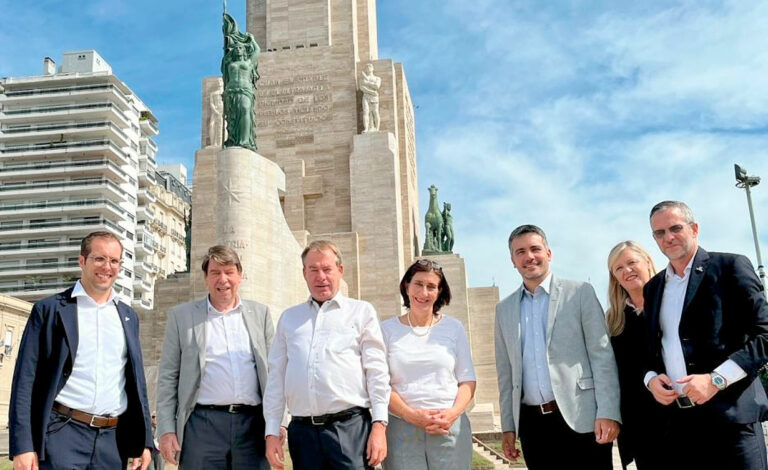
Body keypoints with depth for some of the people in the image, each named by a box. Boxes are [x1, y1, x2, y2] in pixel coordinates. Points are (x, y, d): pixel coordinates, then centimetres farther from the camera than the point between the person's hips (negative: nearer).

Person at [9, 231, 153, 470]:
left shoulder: (128, 316, 13)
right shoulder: (50, 309, 1)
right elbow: (26, 379, -4)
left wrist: (143, 442, 9)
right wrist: (22, 446, -11)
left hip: (113, 440, 4)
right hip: (62, 435, -4)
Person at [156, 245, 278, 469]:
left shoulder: (260, 313, 11)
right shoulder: (181, 316, 6)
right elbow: (168, 377, 5)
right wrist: (166, 430, -2)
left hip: (253, 425, 2)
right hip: (202, 425, -1)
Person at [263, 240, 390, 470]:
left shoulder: (361, 311, 7)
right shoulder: (289, 317, 16)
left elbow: (377, 371, 1)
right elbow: (276, 376, 13)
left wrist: (379, 425, -8)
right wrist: (271, 431, 6)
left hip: (350, 427, -3)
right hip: (302, 431, 3)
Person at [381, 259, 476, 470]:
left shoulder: (454, 328, 10)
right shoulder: (387, 330, 6)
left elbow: (468, 379, 9)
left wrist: (454, 412, -9)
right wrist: (411, 415, -12)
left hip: (450, 427, 1)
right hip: (401, 427, -1)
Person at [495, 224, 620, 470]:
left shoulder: (580, 293, 1)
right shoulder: (504, 309, 12)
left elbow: (602, 355, -4)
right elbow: (506, 372, 13)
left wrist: (608, 412, -12)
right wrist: (508, 426, 9)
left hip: (580, 419, -3)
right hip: (533, 424, 3)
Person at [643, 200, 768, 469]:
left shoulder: (730, 267, -1)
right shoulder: (653, 287, 16)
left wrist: (716, 379, -16)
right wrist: (651, 377, 0)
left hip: (730, 416, -5)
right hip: (676, 421, 5)